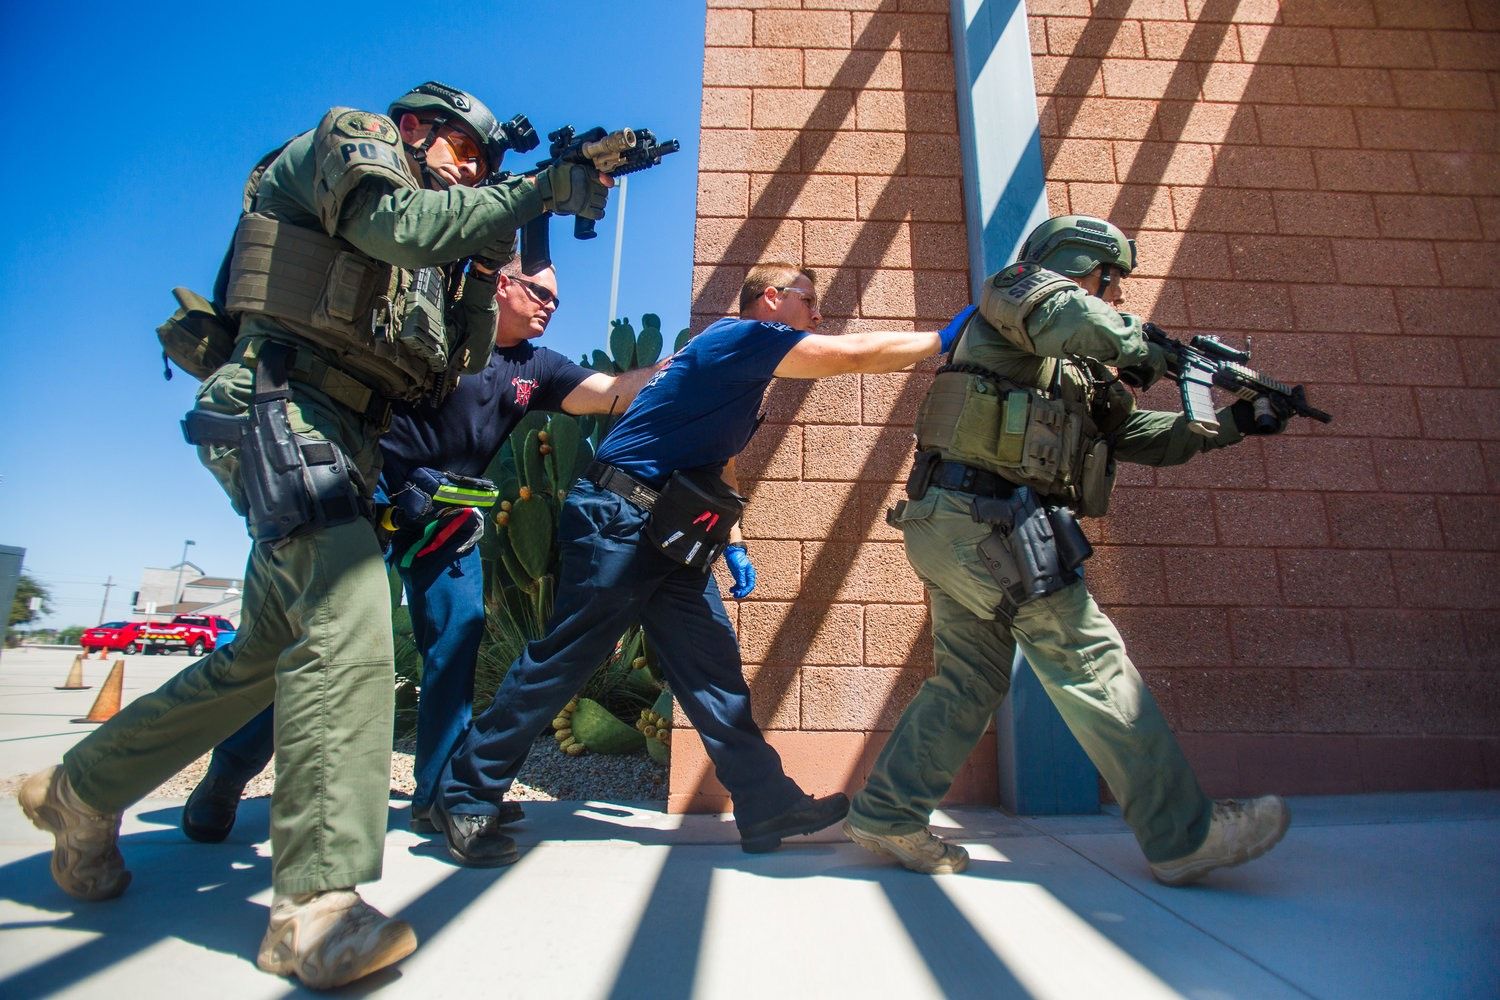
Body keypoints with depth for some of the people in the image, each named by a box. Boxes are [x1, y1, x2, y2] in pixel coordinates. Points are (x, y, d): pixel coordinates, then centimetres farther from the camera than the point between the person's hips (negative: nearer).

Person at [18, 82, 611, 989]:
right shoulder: (350, 140, 10)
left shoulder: (428, 236, 28)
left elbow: (458, 361, 15)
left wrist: (496, 246, 11)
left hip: (337, 443, 9)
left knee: (268, 653, 12)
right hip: (277, 403, -9)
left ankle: (82, 791, 32)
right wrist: (537, 191, -7)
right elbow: (400, 223, -13)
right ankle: (318, 904, -24)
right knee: (349, 616, -25)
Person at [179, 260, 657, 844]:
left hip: (448, 516, 5)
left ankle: (438, 792, 9)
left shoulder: (535, 369, 10)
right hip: (377, 493, -5)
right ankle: (228, 774, 17)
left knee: (460, 636, -2)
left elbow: (612, 392, 4)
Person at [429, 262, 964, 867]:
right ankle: (466, 796, 14)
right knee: (559, 663, -2)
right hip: (619, 522, -10)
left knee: (712, 666, 5)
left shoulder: (741, 369, 20)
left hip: (668, 540, 10)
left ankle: (769, 806, 10)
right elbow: (856, 354, -14)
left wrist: (734, 545, 18)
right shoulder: (744, 335, -8)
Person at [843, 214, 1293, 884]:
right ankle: (1184, 835, 8)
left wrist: (1230, 423, 18)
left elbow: (1135, 436, 26)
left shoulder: (1077, 364, 27)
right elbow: (1073, 316, -20)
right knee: (1092, 665, -3)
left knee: (969, 680, 10)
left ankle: (887, 815, 17)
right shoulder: (1012, 291, 3)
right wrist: (1141, 352, -2)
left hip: (954, 527, 9)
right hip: (984, 519, -9)